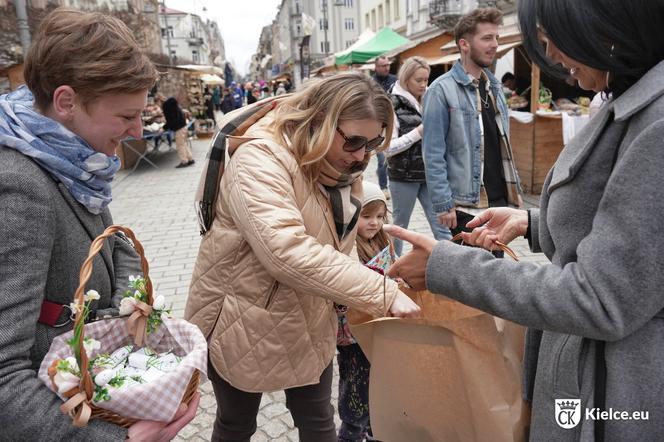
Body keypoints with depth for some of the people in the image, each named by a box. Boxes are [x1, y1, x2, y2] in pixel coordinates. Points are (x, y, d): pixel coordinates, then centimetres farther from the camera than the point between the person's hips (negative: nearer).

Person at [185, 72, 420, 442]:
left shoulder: (342, 165, 0)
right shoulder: (260, 158, -26)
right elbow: (288, 251, -40)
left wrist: (341, 305, 6)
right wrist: (384, 293, -39)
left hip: (308, 318, 6)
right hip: (241, 319, -5)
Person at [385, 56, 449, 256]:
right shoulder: (394, 106, -8)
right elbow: (388, 148, -15)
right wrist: (418, 132, -19)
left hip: (429, 175, 4)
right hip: (403, 177, -4)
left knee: (441, 223, 0)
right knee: (400, 225, 10)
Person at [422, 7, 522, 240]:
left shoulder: (495, 86, 12)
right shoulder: (442, 90, -11)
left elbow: (504, 145, 17)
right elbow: (433, 155, -15)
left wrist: (515, 189, 14)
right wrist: (443, 205, -18)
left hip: (501, 198, 7)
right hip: (466, 203, -7)